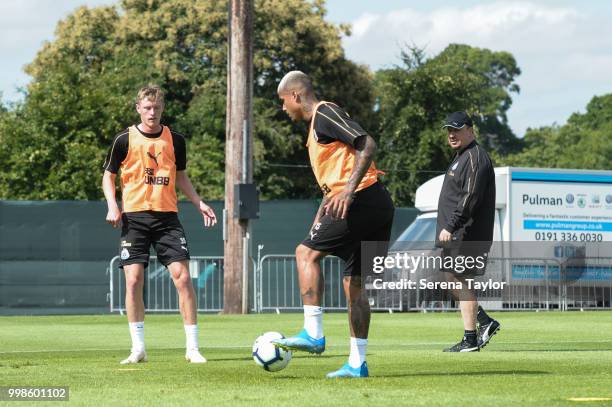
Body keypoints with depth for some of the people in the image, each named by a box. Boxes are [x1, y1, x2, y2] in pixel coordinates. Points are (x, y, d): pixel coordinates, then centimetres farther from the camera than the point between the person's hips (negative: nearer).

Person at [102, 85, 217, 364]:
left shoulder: (175, 140, 7)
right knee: (133, 281, -7)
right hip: (134, 217, -1)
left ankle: (192, 348, -3)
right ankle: (138, 348, 3)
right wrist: (112, 206, -8)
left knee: (183, 278, -9)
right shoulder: (125, 140, 0)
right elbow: (108, 176, 8)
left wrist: (199, 203, 10)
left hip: (167, 217, 1)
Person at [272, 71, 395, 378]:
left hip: (363, 200, -10)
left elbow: (367, 144, -18)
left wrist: (348, 191, -25)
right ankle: (357, 363, 11)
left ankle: (313, 334, -10)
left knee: (306, 252, -5)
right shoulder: (316, 124, 25)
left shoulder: (324, 113, -6)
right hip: (378, 207, 10)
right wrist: (320, 216, 28)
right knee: (353, 281, 10)